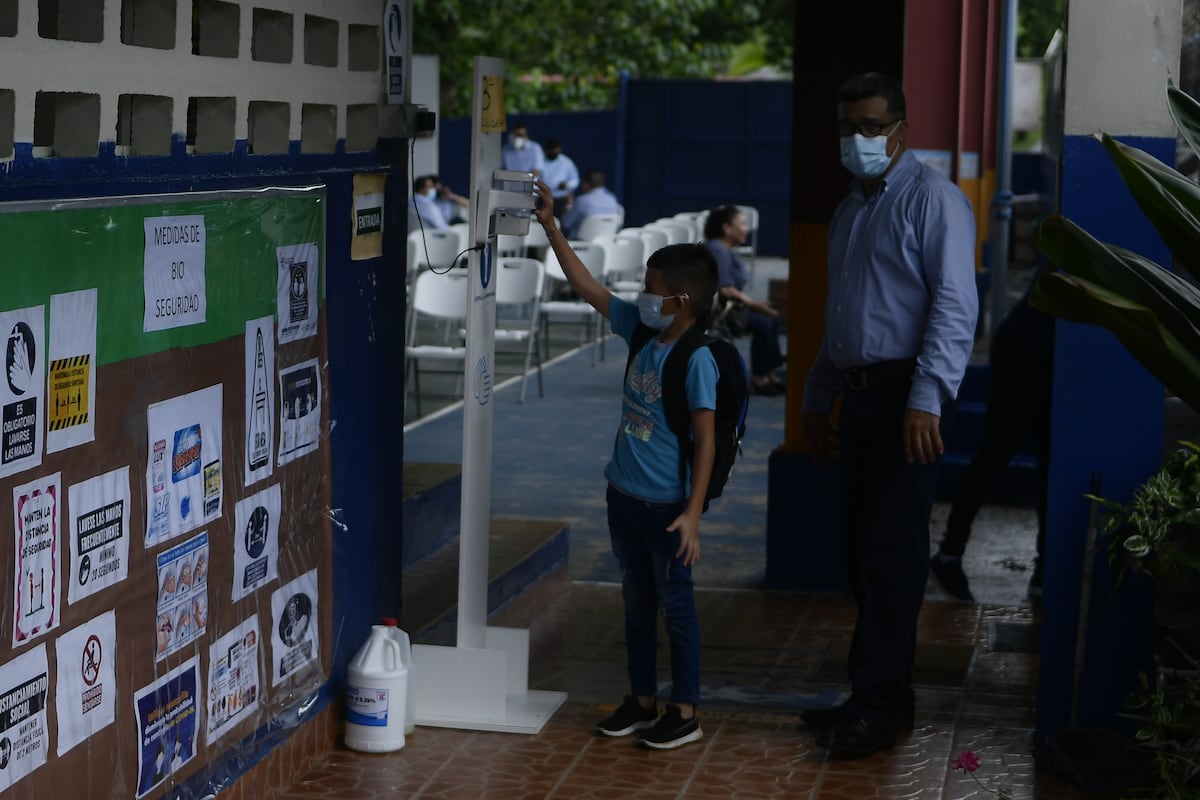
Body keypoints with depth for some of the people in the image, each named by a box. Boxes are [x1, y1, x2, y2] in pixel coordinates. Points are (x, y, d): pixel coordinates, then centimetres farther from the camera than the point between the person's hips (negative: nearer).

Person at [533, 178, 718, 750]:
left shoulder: (696, 359, -18)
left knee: (675, 602, 3)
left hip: (665, 505, -8)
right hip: (624, 495, 8)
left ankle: (685, 713, 14)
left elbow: (705, 440, -18)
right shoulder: (641, 331, 2)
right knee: (636, 601, 16)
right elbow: (587, 287, 10)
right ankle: (641, 701, 29)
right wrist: (551, 228, 8)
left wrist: (692, 513, -21)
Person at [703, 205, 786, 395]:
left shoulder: (726, 250, 15)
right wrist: (753, 304, -18)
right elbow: (725, 289, -24)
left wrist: (754, 303, 5)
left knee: (772, 318, 5)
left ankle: (770, 374, 3)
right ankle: (758, 378, -13)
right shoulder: (718, 250, -17)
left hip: (727, 305, 11)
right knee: (762, 323, -22)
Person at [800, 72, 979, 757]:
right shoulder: (850, 210, 20)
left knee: (891, 553, -7)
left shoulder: (931, 199, -7)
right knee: (863, 552, 10)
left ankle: (879, 706, -1)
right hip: (860, 393, 8)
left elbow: (955, 306, -16)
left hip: (909, 396, -8)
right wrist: (818, 400, 23)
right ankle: (877, 695, 18)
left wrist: (927, 399, -24)